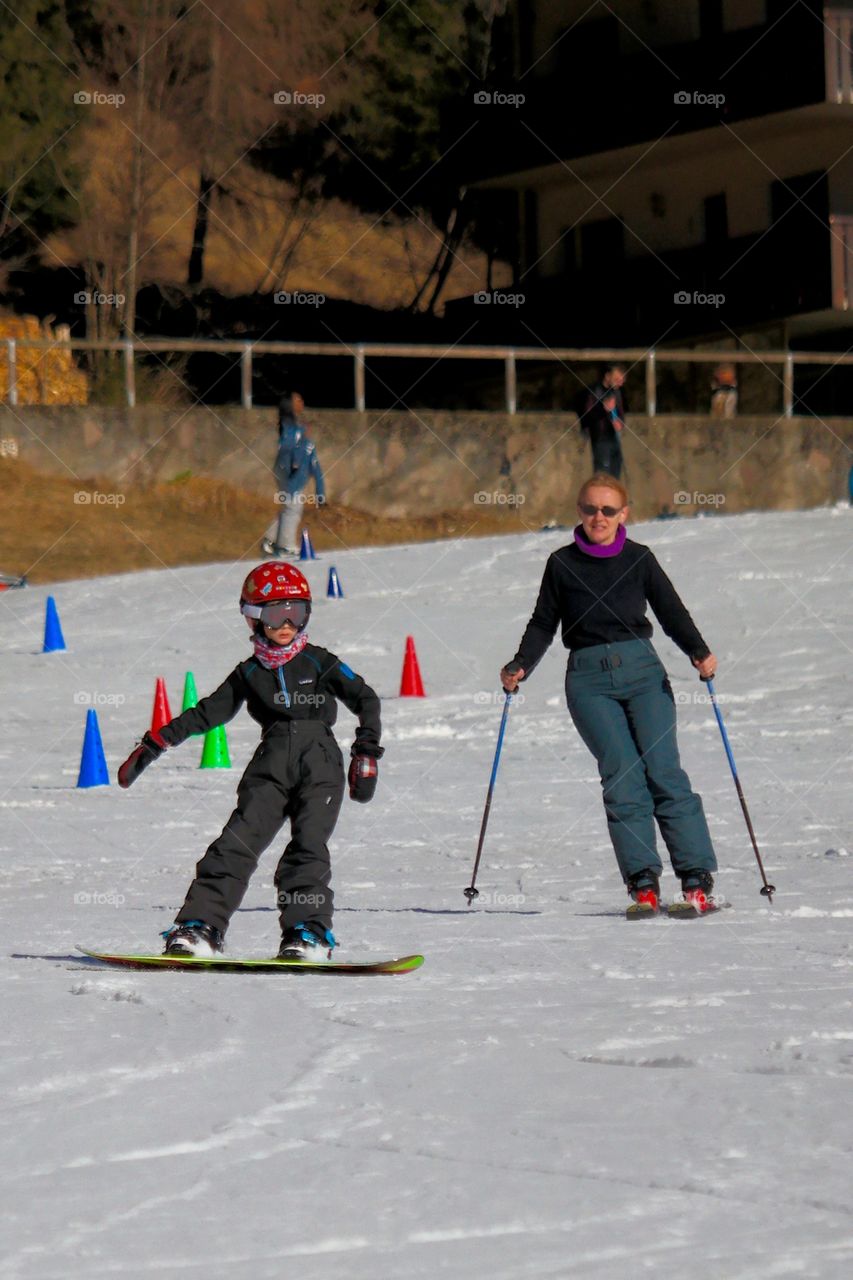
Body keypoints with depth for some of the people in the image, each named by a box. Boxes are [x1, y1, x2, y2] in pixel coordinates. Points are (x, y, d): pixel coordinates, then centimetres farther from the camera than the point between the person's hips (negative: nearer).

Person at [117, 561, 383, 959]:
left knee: (308, 846, -17)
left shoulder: (319, 662, 9)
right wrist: (155, 744, 13)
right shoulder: (250, 673, 15)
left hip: (320, 764, -2)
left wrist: (366, 752, -5)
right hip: (271, 764, 2)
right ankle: (199, 927, -16)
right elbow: (205, 713, 17)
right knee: (238, 841, -12)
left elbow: (365, 700, 7)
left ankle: (308, 933, -19)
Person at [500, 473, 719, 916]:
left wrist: (699, 652, -12)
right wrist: (520, 666, -1)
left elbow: (671, 611, 6)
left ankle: (697, 879, -11)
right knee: (622, 776, -13)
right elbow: (543, 624, 14)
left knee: (663, 771, -11)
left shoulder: (639, 559, 8)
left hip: (641, 668, 0)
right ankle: (643, 882, -14)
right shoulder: (562, 564, 9)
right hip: (589, 680, 0)